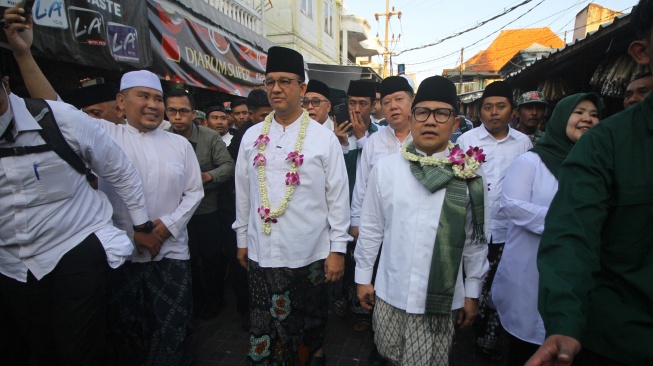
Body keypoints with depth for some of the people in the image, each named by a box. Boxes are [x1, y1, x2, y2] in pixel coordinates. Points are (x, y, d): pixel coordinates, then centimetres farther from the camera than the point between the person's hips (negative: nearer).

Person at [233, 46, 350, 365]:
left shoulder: (324, 138, -6)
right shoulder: (252, 136, 3)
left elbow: (338, 197, -6)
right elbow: (243, 192, 8)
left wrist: (337, 250, -5)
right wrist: (242, 239, 11)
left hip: (309, 254, -2)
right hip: (261, 253, 2)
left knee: (311, 324, 18)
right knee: (264, 329, 12)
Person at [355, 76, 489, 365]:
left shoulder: (468, 176, -6)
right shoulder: (385, 167, -6)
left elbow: (475, 240, 1)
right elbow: (371, 229, 0)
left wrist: (472, 293, 7)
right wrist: (363, 277, 5)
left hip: (441, 298, -1)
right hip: (389, 292, 2)